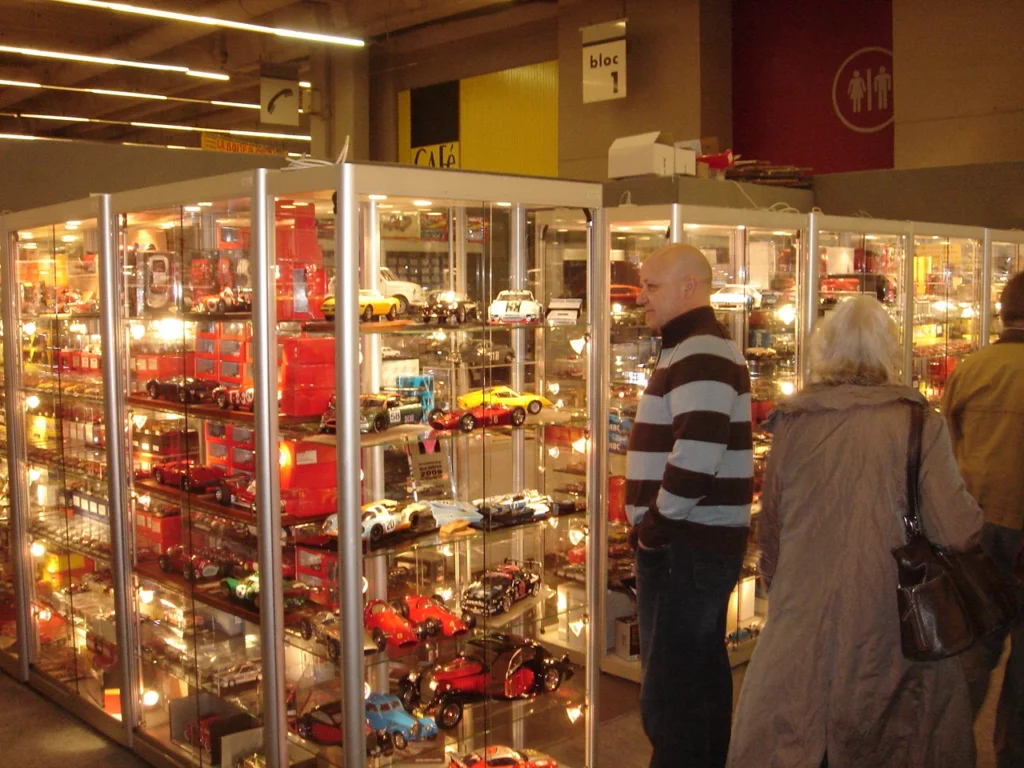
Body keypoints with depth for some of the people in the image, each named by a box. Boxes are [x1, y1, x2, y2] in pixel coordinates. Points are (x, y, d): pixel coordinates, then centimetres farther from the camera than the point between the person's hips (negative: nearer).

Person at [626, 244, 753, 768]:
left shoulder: (700, 355, -17)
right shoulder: (693, 349, 17)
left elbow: (696, 458, -28)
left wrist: (655, 525, -16)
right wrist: (657, 526, 15)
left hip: (687, 547, -11)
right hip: (693, 543, 11)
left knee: (670, 694, -3)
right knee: (702, 675, 20)